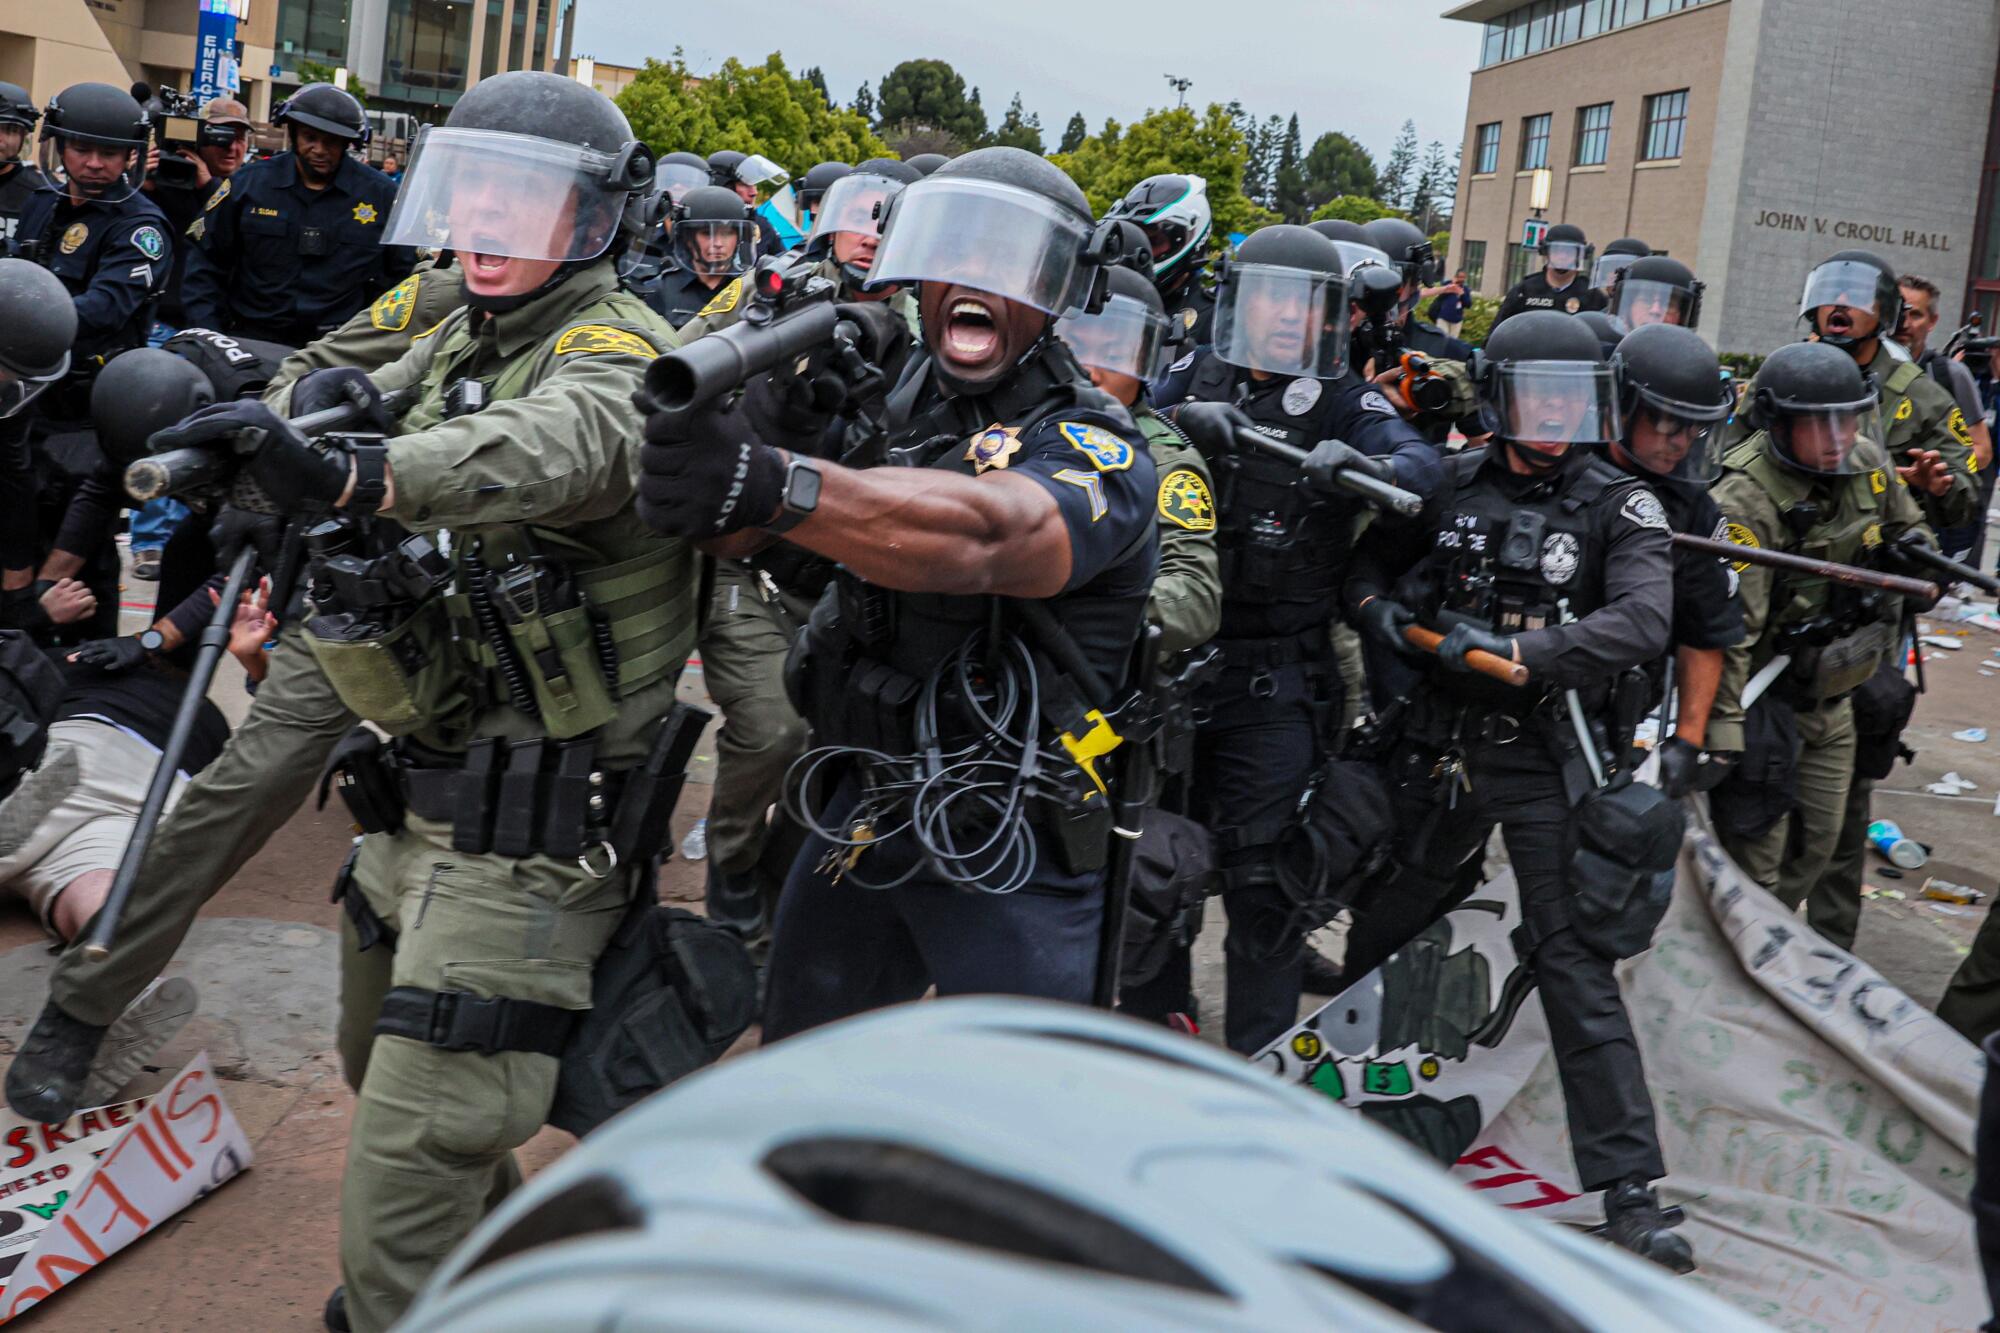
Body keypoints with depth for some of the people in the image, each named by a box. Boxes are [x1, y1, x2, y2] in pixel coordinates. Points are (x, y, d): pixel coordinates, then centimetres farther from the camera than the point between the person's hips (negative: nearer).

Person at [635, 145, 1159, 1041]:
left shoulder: (1094, 452, -16)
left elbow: (982, 534, -39)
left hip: (1010, 856, -6)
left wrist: (777, 487, -56)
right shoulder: (898, 404, 5)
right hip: (861, 810, 6)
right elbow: (729, 539, -3)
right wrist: (761, 422, -26)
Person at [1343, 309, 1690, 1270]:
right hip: (1440, 751, 4)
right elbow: (1373, 555, 18)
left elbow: (1643, 625, -22)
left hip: (1547, 765, -3)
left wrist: (1513, 649, -27)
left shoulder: (1617, 506, -7)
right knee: (1387, 923, 19)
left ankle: (1628, 1190, -2)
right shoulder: (1451, 484, 2)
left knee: (1575, 967, -7)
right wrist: (1376, 605, -4)